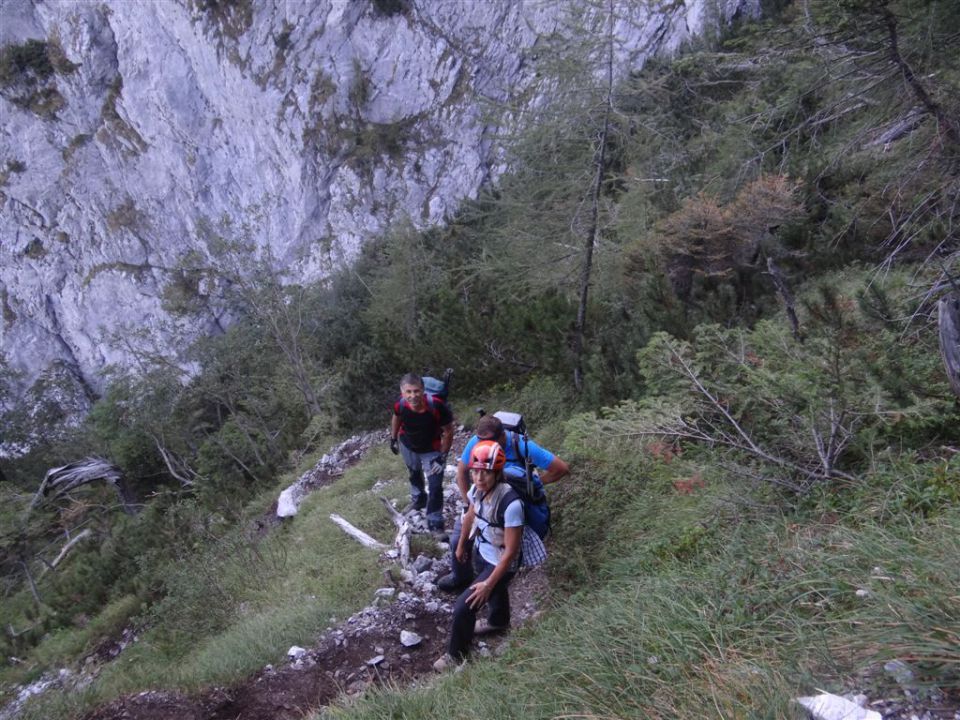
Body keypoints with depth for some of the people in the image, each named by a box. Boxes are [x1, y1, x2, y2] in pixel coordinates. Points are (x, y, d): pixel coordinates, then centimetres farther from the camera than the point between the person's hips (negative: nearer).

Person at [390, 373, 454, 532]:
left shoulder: (436, 406, -39)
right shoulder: (400, 404, -30)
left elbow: (448, 431, -22)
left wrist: (443, 455, -17)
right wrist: (393, 439, 7)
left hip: (432, 450, -3)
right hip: (408, 445, 3)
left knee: (435, 487, -6)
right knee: (414, 473, 29)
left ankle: (435, 523, 12)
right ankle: (418, 498, 59)